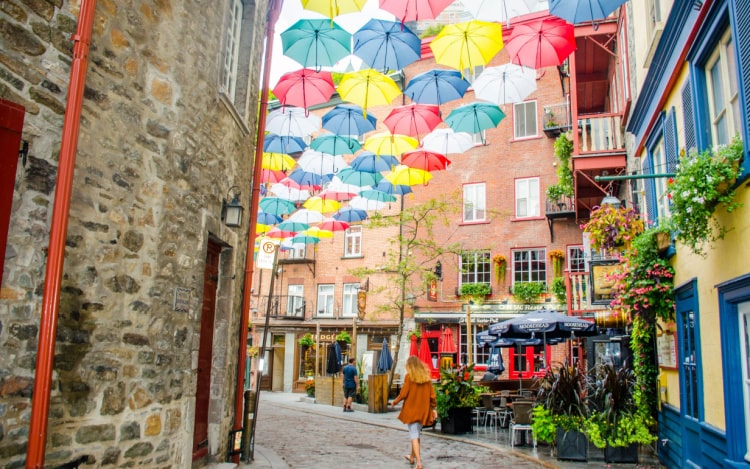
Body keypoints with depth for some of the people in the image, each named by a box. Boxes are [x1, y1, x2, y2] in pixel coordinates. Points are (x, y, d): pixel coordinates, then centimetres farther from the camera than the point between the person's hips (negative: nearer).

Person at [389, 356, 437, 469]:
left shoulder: (409, 376, -9)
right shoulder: (426, 377, 4)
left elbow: (404, 393, -11)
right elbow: (432, 394, 4)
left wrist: (395, 401, 5)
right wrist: (434, 408, 12)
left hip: (412, 409, -5)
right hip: (424, 410, 5)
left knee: (414, 436, -2)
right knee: (416, 434, 20)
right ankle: (412, 457, 36)